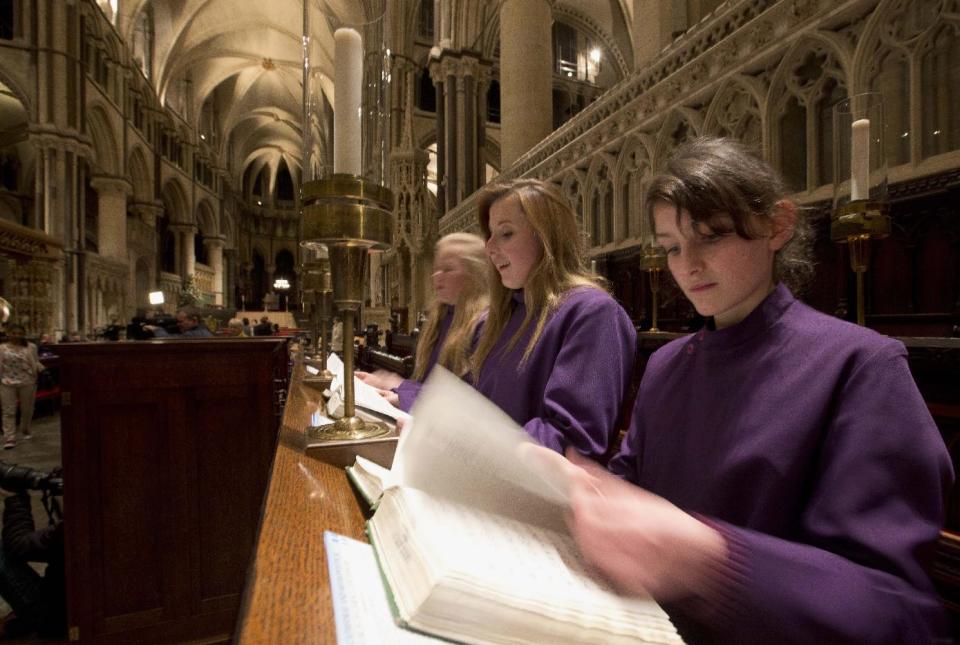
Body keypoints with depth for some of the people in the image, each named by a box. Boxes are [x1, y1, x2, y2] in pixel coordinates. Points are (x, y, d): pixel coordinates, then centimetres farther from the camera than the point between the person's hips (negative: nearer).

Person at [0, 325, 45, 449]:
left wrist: (41, 368, -15)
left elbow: (35, 363, 6)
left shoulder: (31, 347, 3)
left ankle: (25, 431, 35)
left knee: (27, 409, 13)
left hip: (27, 383, 1)